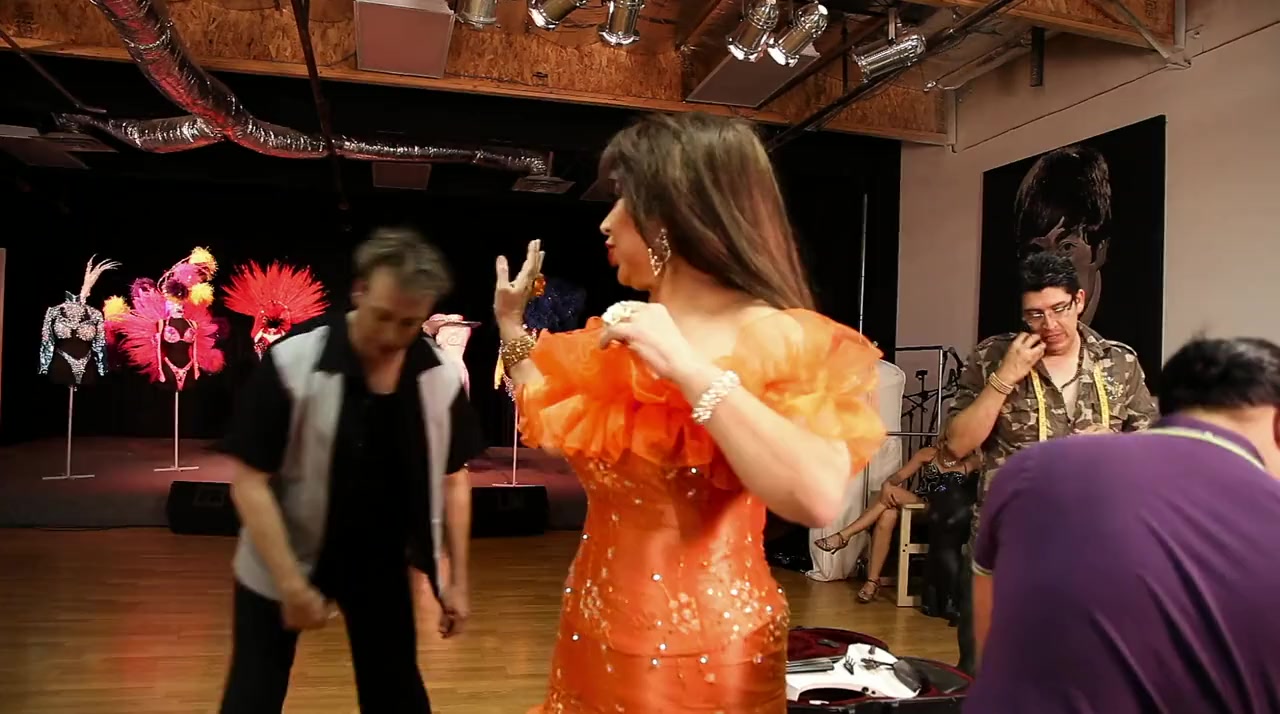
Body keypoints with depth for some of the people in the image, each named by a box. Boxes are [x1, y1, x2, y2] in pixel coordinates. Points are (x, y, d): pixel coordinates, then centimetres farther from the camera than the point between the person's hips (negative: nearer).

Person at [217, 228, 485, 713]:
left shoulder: (441, 377, -13)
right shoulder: (291, 362, -23)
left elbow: (452, 479, -2)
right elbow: (250, 483, -18)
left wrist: (457, 578, 0)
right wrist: (291, 582, -20)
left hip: (381, 563, 3)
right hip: (281, 563, -2)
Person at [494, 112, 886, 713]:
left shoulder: (778, 338, -15)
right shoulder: (618, 335, 6)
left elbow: (819, 497, -30)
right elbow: (553, 430, 17)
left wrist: (687, 367, -28)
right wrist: (511, 324, 14)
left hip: (702, 646, -6)